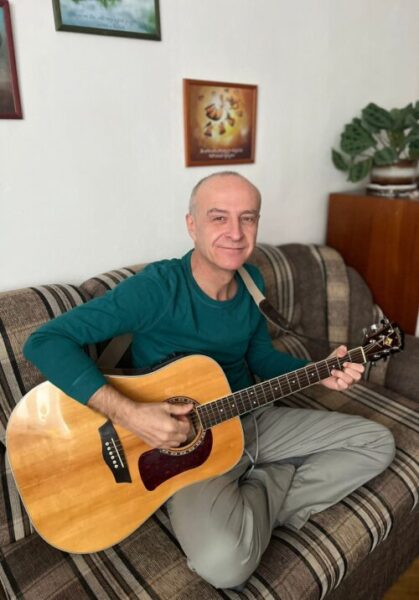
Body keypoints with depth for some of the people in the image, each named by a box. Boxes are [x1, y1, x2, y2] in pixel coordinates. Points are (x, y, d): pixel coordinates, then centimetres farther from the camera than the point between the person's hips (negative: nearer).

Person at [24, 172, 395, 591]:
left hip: (253, 419, 7)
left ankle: (258, 502, 0)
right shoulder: (157, 287, -24)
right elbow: (44, 342, -28)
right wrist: (128, 413, -37)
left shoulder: (252, 281, -2)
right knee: (224, 563, -33)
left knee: (377, 444, 7)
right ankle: (279, 487, -1)